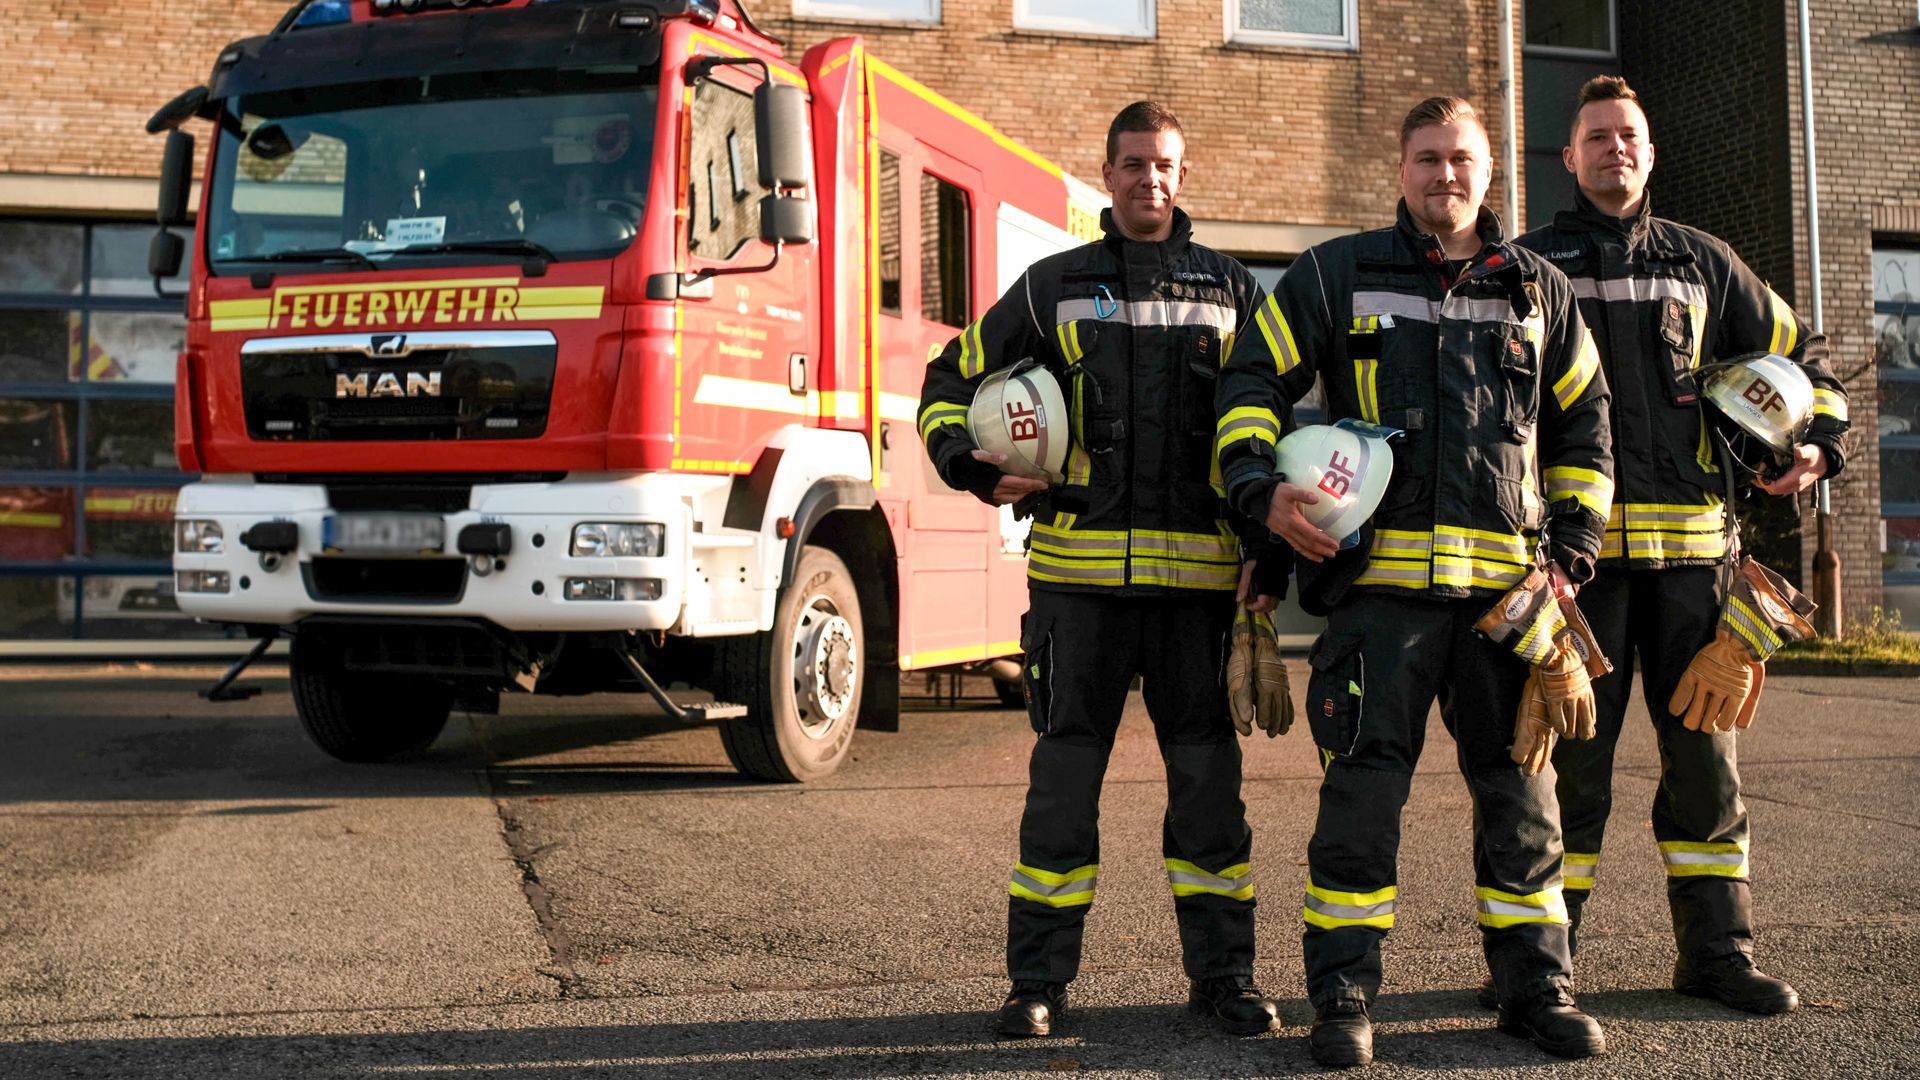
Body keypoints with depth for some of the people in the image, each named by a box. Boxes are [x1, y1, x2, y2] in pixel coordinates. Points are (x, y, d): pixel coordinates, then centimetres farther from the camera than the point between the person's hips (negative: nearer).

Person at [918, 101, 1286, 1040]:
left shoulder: (1234, 293, 12)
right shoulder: (1053, 287, 9)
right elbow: (950, 382, 15)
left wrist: (1275, 554, 3)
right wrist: (974, 468, -4)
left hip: (1200, 575, 1)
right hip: (1081, 571, -1)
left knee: (1208, 776, 5)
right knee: (1063, 776, 3)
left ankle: (1222, 972, 17)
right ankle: (1038, 979, 12)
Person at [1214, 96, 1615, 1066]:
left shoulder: (1539, 291, 16)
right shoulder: (1336, 276, 7)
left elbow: (1583, 426, 21)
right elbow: (1252, 380, 7)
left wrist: (1572, 546, 10)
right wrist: (1261, 487, -9)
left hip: (1507, 584, 3)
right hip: (1381, 577, -3)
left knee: (1520, 792, 8)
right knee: (1362, 788, -4)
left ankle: (1536, 986, 21)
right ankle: (1342, 994, 6)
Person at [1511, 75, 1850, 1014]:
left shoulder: (1702, 263, 16)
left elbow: (1801, 352, 24)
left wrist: (1818, 444, 8)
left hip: (1691, 543, 3)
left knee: (1704, 744, 6)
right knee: (1571, 750, -2)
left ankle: (1714, 949, 16)